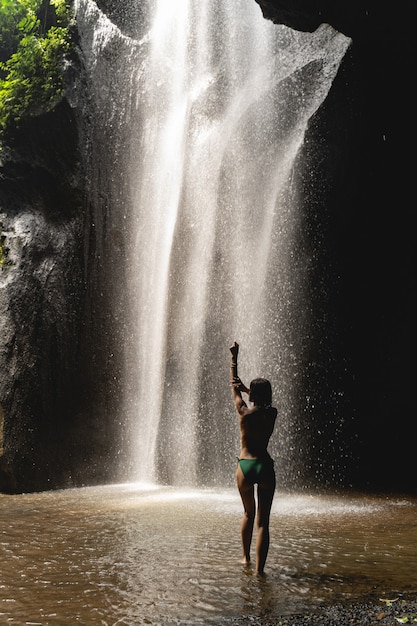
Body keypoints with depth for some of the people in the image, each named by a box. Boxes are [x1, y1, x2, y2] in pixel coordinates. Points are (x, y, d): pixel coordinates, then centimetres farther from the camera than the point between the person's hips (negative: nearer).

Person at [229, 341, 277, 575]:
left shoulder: (244, 412, -6)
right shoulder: (272, 413, -1)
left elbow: (234, 385, 9)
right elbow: (263, 401, 24)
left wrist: (234, 358, 18)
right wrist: (247, 389, 19)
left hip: (245, 467, 0)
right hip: (265, 467, 0)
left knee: (249, 513, 23)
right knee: (263, 521, 2)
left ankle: (246, 558, 33)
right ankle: (259, 569, -2)